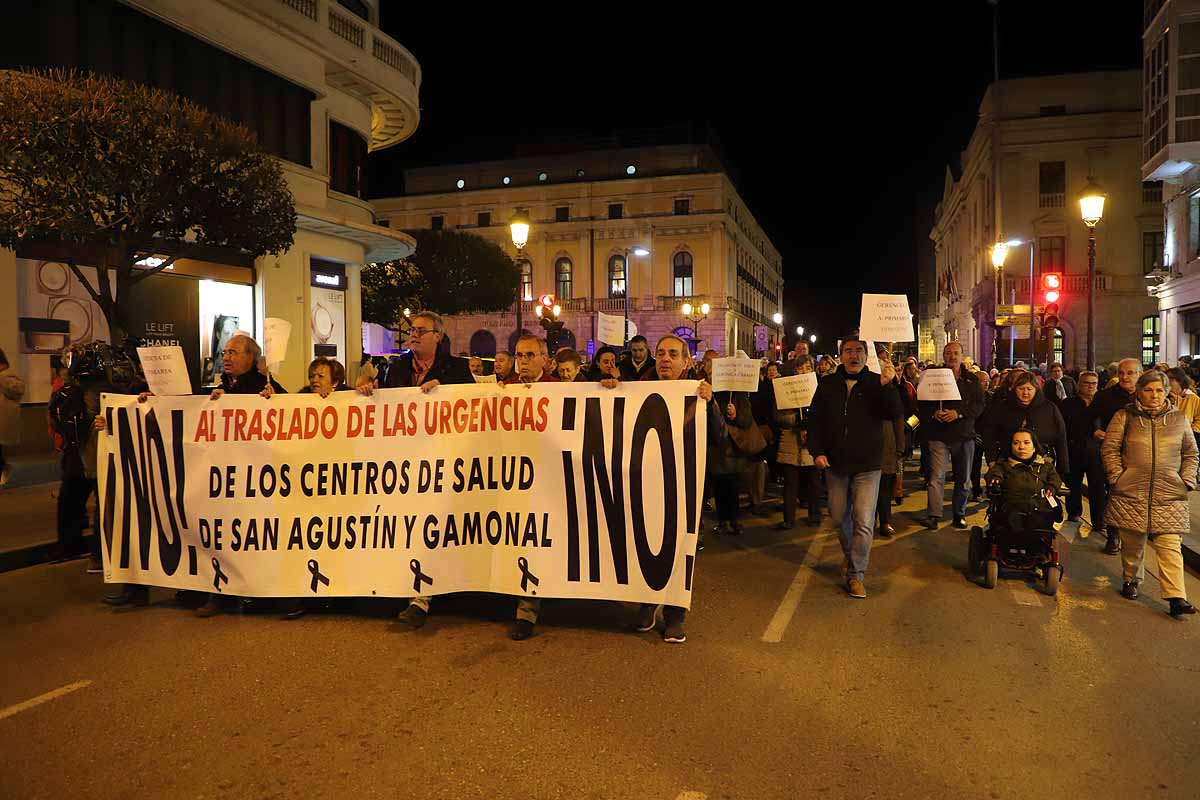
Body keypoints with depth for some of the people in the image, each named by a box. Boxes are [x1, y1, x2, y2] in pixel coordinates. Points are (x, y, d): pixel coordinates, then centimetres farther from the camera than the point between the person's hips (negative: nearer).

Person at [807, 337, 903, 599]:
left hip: (867, 464, -3)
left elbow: (895, 413, -15)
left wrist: (887, 386, -31)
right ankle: (850, 553, 42)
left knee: (864, 521, -6)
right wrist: (817, 451, -5)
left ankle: (856, 574, 6)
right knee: (839, 516, 16)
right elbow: (814, 419, 5)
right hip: (835, 462, 3)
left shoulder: (877, 384, -3)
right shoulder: (828, 384, 3)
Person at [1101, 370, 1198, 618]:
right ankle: (1131, 580, 30)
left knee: (1170, 547, -6)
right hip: (1131, 493, -1)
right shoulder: (1124, 416, 4)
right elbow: (1109, 449, 3)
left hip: (1170, 496, 1)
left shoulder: (1178, 418, 11)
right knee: (1133, 542, 9)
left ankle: (1176, 598, -7)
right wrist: (1118, 477, -6)